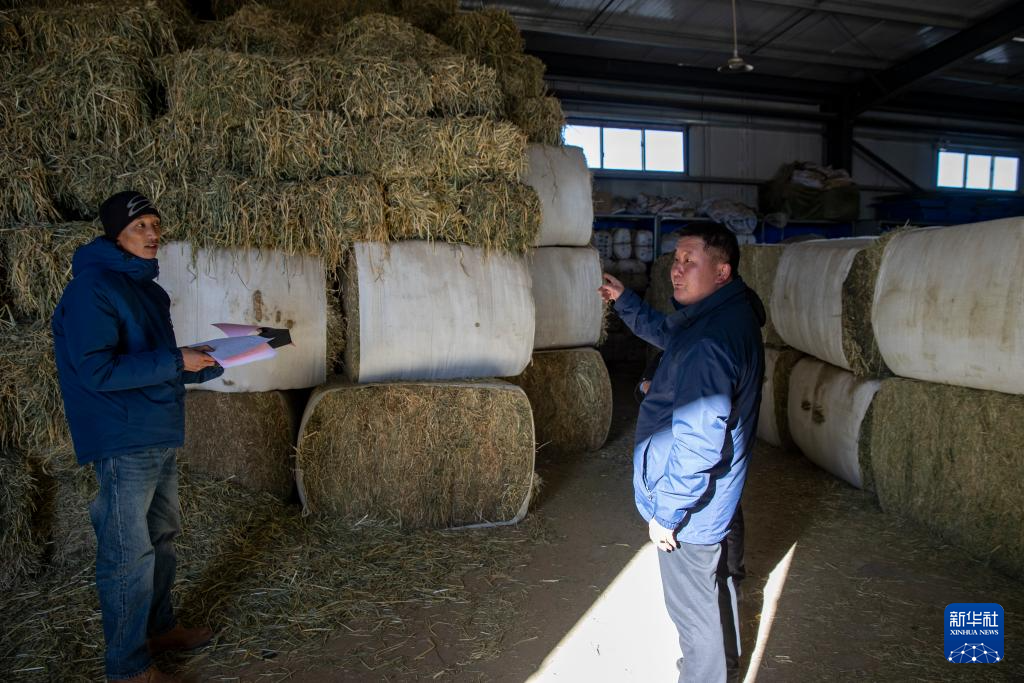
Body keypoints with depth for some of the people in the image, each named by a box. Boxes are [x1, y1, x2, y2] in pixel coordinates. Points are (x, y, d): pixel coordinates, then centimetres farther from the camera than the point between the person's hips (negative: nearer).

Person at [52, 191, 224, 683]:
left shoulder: (145, 287, 13)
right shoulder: (92, 288, -15)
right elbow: (96, 370, -22)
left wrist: (207, 365, 6)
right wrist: (175, 361, -20)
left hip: (160, 436, 9)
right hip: (123, 443, -9)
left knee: (160, 538, 20)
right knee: (129, 555, 0)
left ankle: (159, 627, 37)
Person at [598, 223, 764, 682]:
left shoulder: (710, 341, -32)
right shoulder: (729, 314, 1)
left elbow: (698, 441, -32)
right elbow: (666, 333, 22)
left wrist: (666, 511, -22)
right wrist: (624, 301, 16)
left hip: (691, 507, -11)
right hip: (717, 496, 11)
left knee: (692, 606, 11)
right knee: (709, 589, 30)